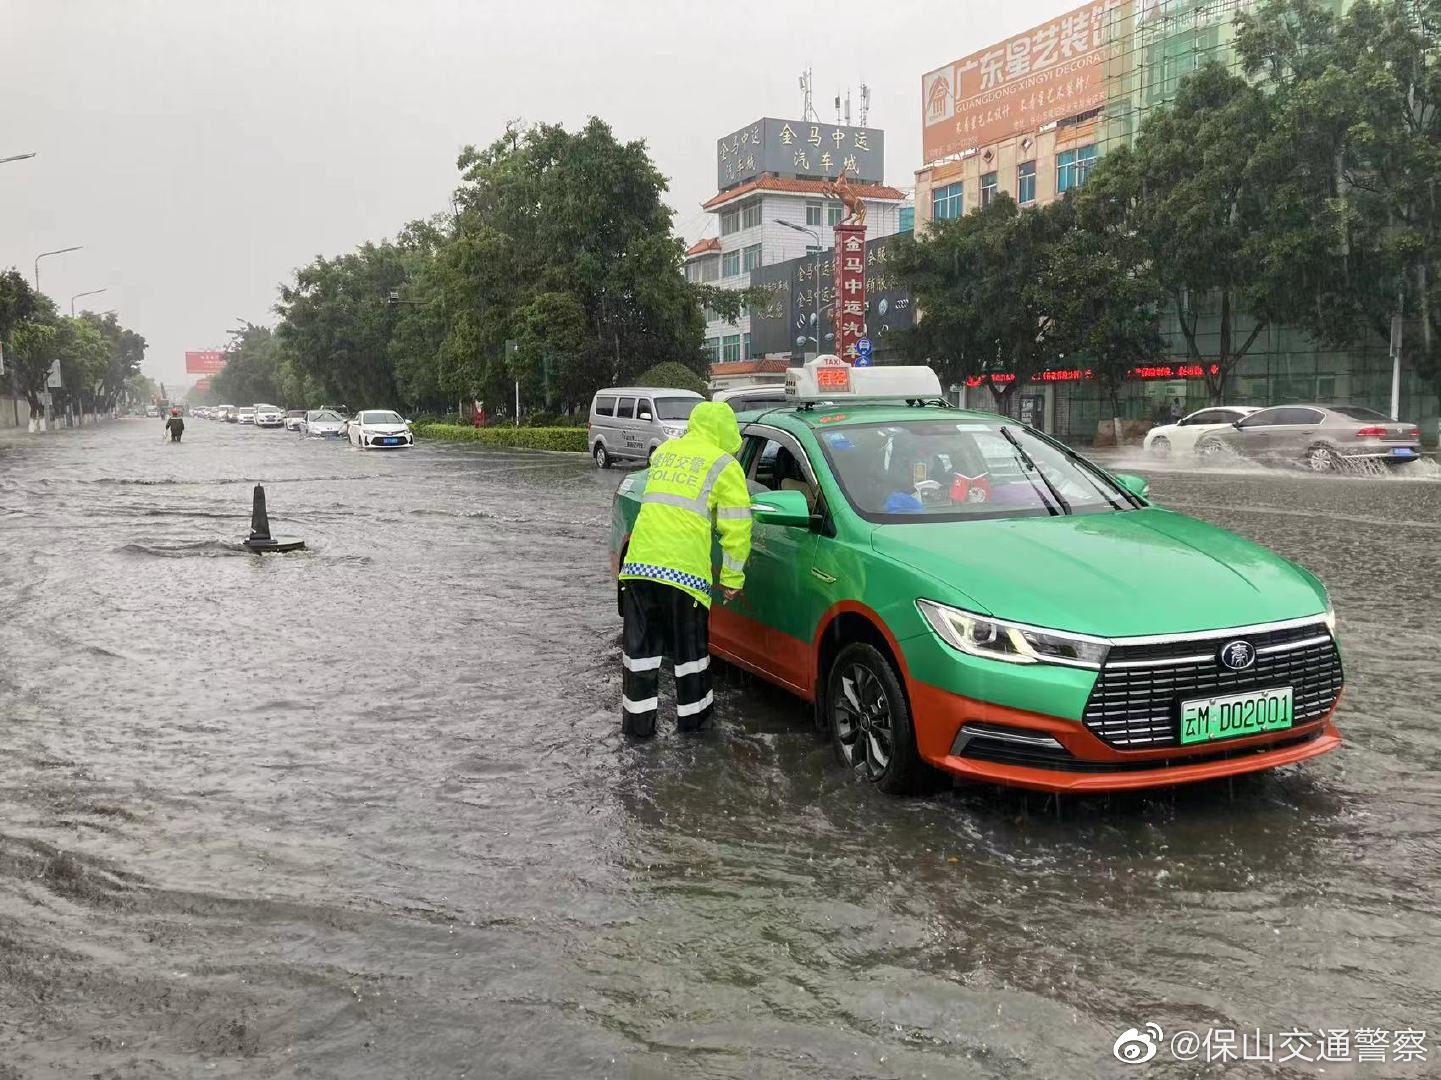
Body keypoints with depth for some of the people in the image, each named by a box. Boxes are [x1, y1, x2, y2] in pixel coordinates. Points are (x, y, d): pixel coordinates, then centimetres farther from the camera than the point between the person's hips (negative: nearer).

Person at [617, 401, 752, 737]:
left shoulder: (664, 451, 19)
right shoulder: (724, 466, 3)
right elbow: (736, 527, -1)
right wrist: (732, 578, 4)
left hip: (639, 561, 4)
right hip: (683, 569, -4)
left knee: (640, 646, 10)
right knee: (689, 648, 11)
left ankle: (637, 721, 14)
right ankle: (692, 716, 23)